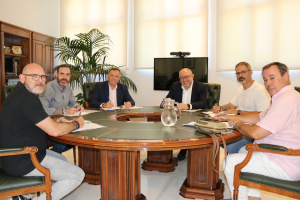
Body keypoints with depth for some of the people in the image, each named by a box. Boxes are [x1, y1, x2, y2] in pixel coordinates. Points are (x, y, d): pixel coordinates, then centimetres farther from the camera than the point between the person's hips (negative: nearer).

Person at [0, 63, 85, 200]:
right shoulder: (27, 99, -23)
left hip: (14, 156, 10)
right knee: (77, 175, -9)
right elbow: (55, 131, -25)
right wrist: (76, 123, -6)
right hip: (22, 162, -10)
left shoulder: (19, 93, 9)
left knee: (62, 159, 29)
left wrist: (54, 121, 8)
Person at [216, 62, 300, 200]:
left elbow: (256, 133, -28)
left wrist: (237, 124, -7)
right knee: (244, 151, 25)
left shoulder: (287, 100, -24)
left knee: (230, 162, -9)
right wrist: (230, 117, 14)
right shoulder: (283, 97, 12)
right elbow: (259, 117, 20)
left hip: (285, 165, -11)